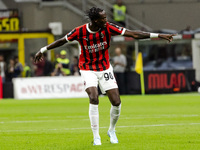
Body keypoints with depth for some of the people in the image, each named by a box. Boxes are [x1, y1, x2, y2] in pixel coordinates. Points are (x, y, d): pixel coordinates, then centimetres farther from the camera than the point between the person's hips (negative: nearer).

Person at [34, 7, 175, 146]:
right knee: (94, 99, -23)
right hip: (88, 70, -2)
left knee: (116, 102, -5)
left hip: (105, 68, 3)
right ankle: (96, 137, -13)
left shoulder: (108, 28, -14)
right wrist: (42, 50, 7)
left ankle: (112, 131, 23)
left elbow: (133, 34, -14)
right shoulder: (80, 32, -17)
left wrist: (159, 35, -18)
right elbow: (62, 41, 0)